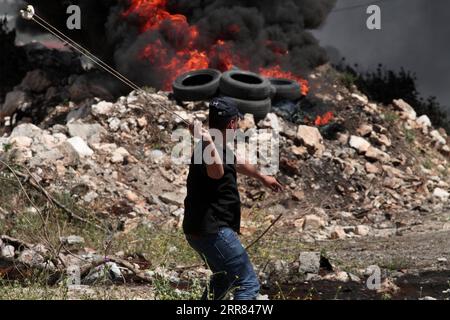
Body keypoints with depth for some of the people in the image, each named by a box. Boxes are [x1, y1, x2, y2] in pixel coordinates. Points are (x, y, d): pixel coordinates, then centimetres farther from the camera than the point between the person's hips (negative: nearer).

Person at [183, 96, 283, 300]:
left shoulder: (219, 147, 12)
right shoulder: (209, 149, -21)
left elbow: (236, 164, 34)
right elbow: (217, 172, -45)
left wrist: (262, 177, 51)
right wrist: (208, 141, -59)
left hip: (199, 231, 11)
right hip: (212, 231, -11)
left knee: (225, 279, 31)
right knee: (249, 285, -11)